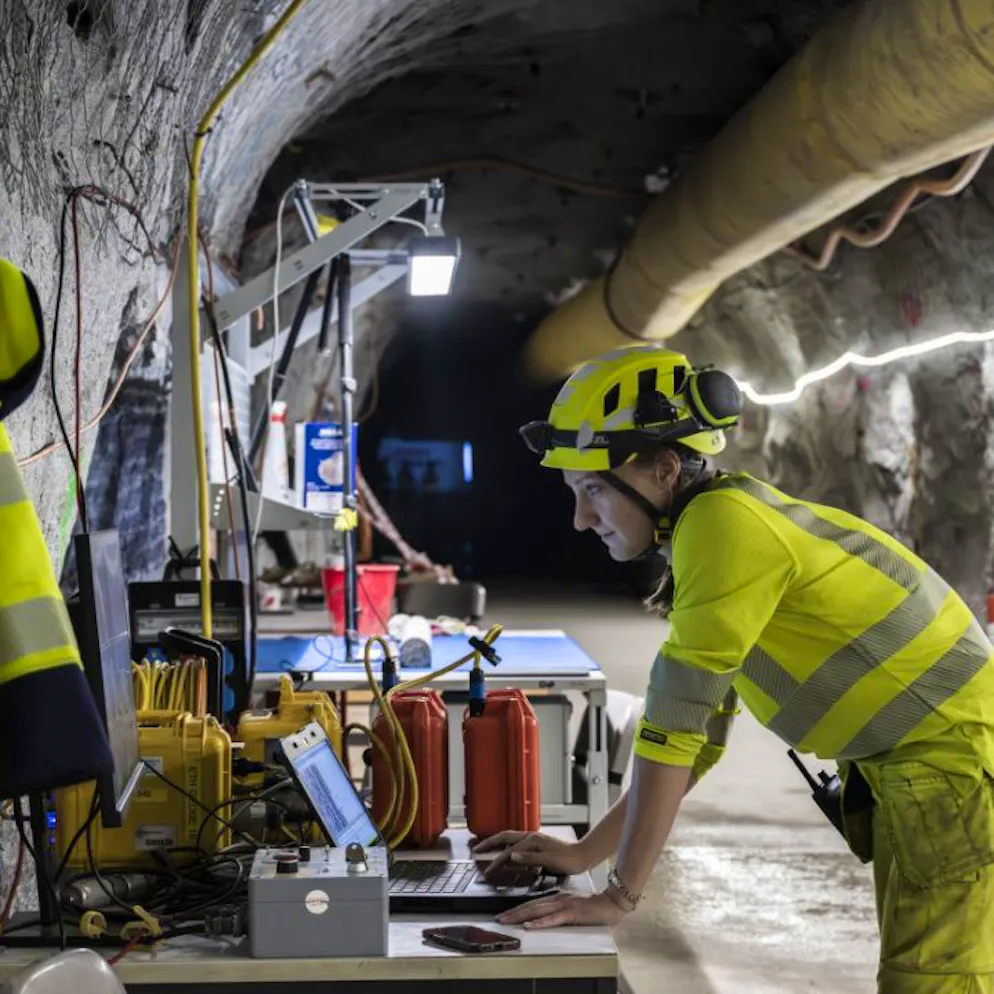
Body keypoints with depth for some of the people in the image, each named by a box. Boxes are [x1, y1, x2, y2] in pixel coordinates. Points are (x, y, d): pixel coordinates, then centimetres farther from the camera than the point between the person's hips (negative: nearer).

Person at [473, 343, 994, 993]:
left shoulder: (725, 521, -21)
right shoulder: (703, 548, 9)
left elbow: (674, 721, -22)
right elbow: (700, 736, 14)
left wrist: (621, 895, -19)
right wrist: (586, 853, 12)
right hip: (900, 772, 10)